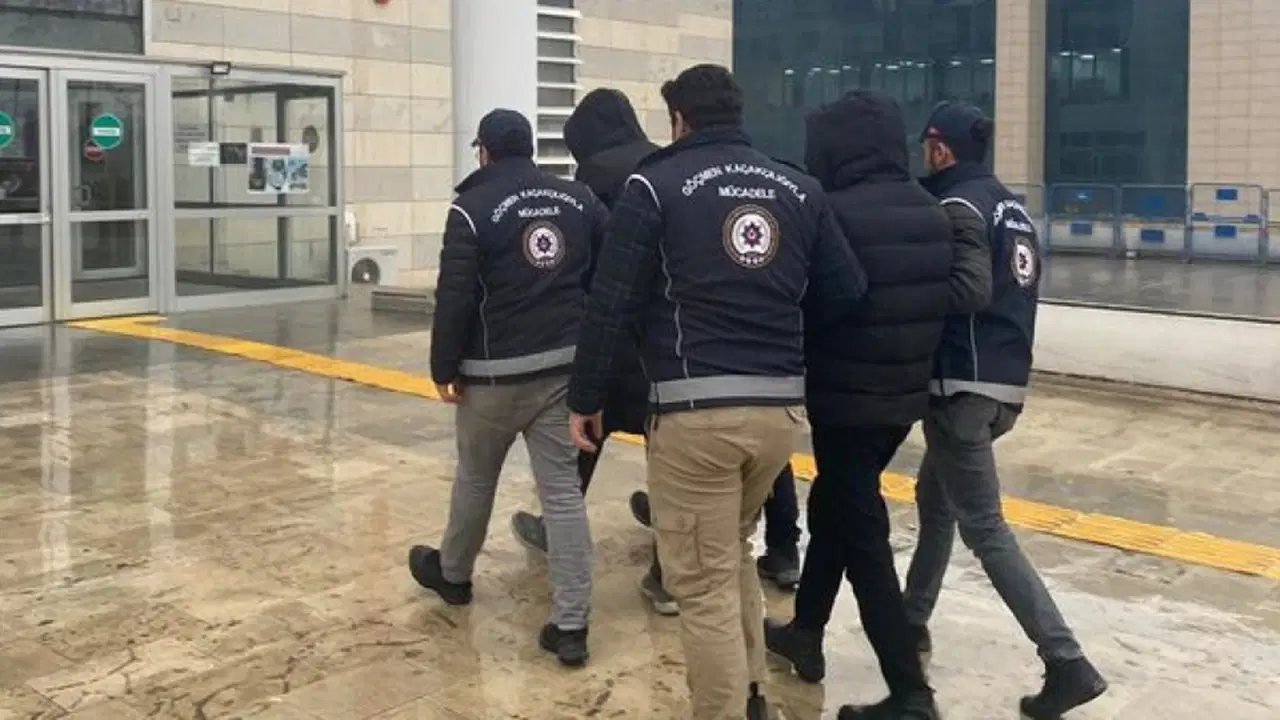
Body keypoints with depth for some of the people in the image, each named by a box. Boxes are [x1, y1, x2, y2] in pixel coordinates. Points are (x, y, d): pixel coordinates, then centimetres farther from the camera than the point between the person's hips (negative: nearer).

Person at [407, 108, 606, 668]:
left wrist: (444, 367, -4)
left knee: (475, 477, 17)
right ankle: (571, 623, -1)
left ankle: (452, 573, 41)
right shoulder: (580, 201, 6)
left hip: (495, 371, -3)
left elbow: (454, 297, -12)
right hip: (564, 365, 4)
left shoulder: (473, 208, -8)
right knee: (563, 488, 2)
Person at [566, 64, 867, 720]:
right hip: (781, 406, 6)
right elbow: (847, 292, 10)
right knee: (733, 550, 26)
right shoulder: (799, 189, 11)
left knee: (705, 583, 4)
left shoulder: (655, 185, -1)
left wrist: (585, 399, 3)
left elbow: (611, 303, -5)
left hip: (696, 410, -5)